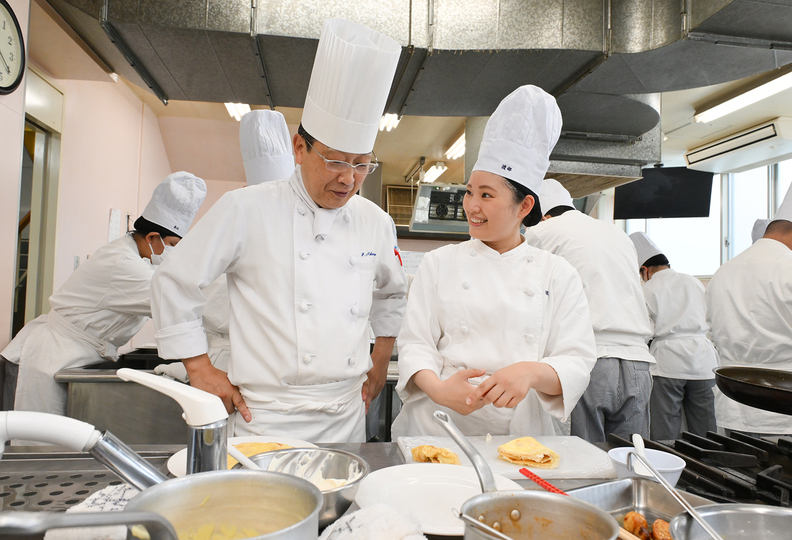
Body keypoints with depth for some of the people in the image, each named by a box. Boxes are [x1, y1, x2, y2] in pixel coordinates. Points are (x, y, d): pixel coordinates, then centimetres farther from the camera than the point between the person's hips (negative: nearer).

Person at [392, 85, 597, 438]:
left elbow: (577, 362, 0)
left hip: (520, 431, 1)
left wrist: (532, 372, -21)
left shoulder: (558, 275, 4)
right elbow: (415, 342, 1)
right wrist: (438, 387, -19)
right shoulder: (439, 263, 4)